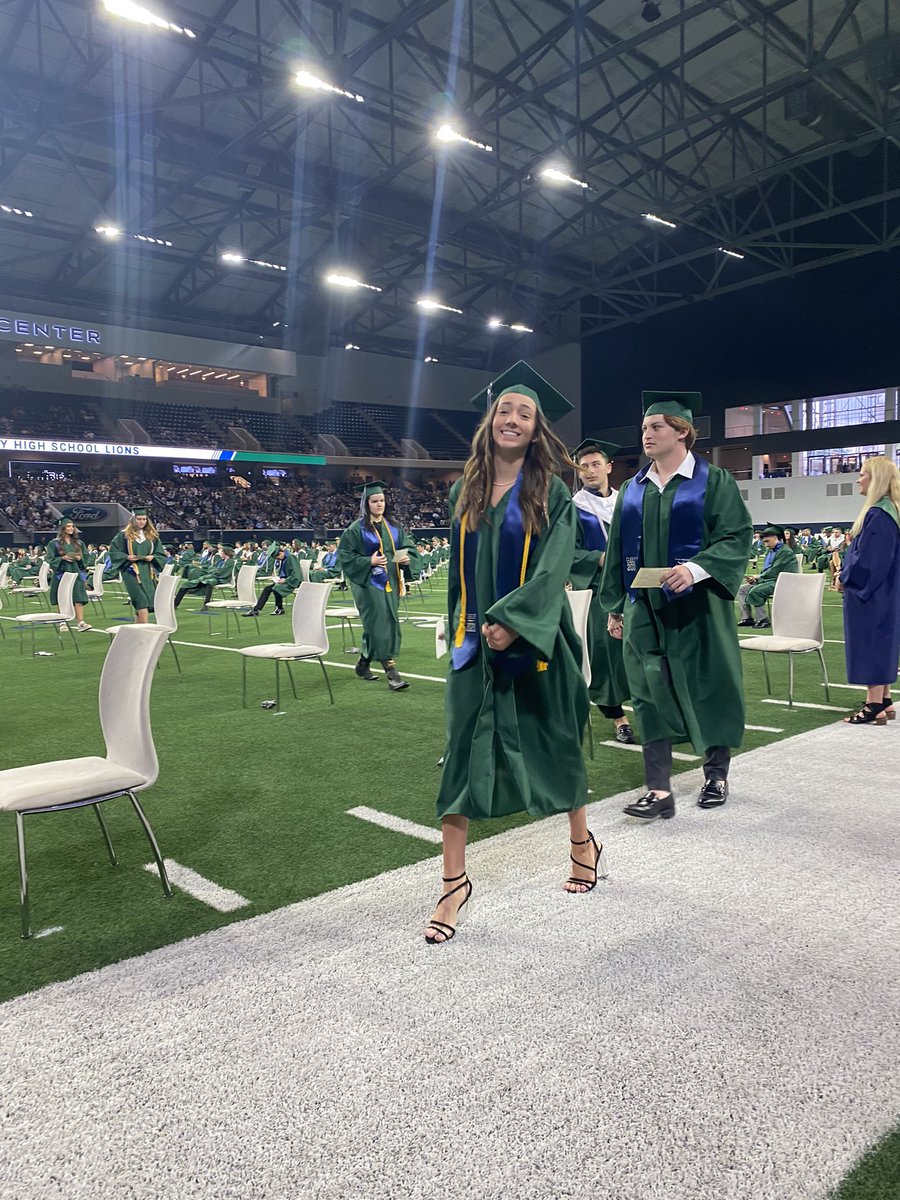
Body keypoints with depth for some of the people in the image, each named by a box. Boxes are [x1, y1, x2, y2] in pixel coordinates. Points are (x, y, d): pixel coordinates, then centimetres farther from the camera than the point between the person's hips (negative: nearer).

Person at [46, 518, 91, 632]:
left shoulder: (78, 543, 12)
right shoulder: (55, 543, 2)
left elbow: (85, 557, 17)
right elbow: (50, 559, -1)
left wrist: (79, 558, -5)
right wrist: (63, 558, -16)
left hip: (76, 573, 2)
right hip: (61, 574, -2)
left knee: (78, 598, -9)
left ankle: (80, 622, -15)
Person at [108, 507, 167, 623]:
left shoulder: (152, 535, 11)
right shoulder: (124, 535, 2)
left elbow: (161, 554, 13)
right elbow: (113, 551, 4)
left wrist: (153, 557, -8)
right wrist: (126, 557, -11)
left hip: (148, 571, 4)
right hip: (132, 571, -4)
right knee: (142, 600, -17)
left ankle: (138, 628, 19)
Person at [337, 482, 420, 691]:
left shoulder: (393, 527, 11)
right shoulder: (356, 529, -4)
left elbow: (409, 549, 11)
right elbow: (345, 556, -6)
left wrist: (407, 558, -12)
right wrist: (369, 561, -18)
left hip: (390, 582, 6)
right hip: (369, 583, -6)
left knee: (382, 626, 11)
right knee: (381, 624, -12)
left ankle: (364, 663, 29)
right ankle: (391, 672, -12)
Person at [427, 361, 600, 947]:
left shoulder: (552, 493, -3)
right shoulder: (465, 492, 9)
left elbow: (553, 568, -13)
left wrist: (512, 621, -24)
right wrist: (461, 626, 12)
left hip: (533, 639, -3)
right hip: (477, 638, 3)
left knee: (553, 741, 11)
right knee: (465, 751, -2)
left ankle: (583, 842, 35)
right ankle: (456, 882, 3)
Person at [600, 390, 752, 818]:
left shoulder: (713, 481, -2)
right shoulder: (633, 489, 12)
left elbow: (736, 537, -10)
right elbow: (617, 551, 14)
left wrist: (696, 568, -26)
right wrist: (615, 606, 11)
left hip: (698, 609, -4)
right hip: (646, 610, 4)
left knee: (707, 689, 7)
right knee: (650, 695, 1)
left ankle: (716, 774, 27)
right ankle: (659, 791, 5)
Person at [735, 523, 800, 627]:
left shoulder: (785, 552, -12)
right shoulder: (770, 551, 17)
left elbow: (774, 571, -18)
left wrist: (758, 577, -10)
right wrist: (756, 578, 1)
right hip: (769, 580, 10)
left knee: (755, 591, -31)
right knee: (741, 589, 1)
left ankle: (763, 620, -21)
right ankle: (747, 618, 0)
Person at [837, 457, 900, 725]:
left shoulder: (877, 514, -20)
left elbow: (867, 558, -23)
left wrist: (845, 579, -8)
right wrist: (847, 574, 14)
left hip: (870, 593, -10)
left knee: (871, 645, -5)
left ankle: (874, 706, 0)